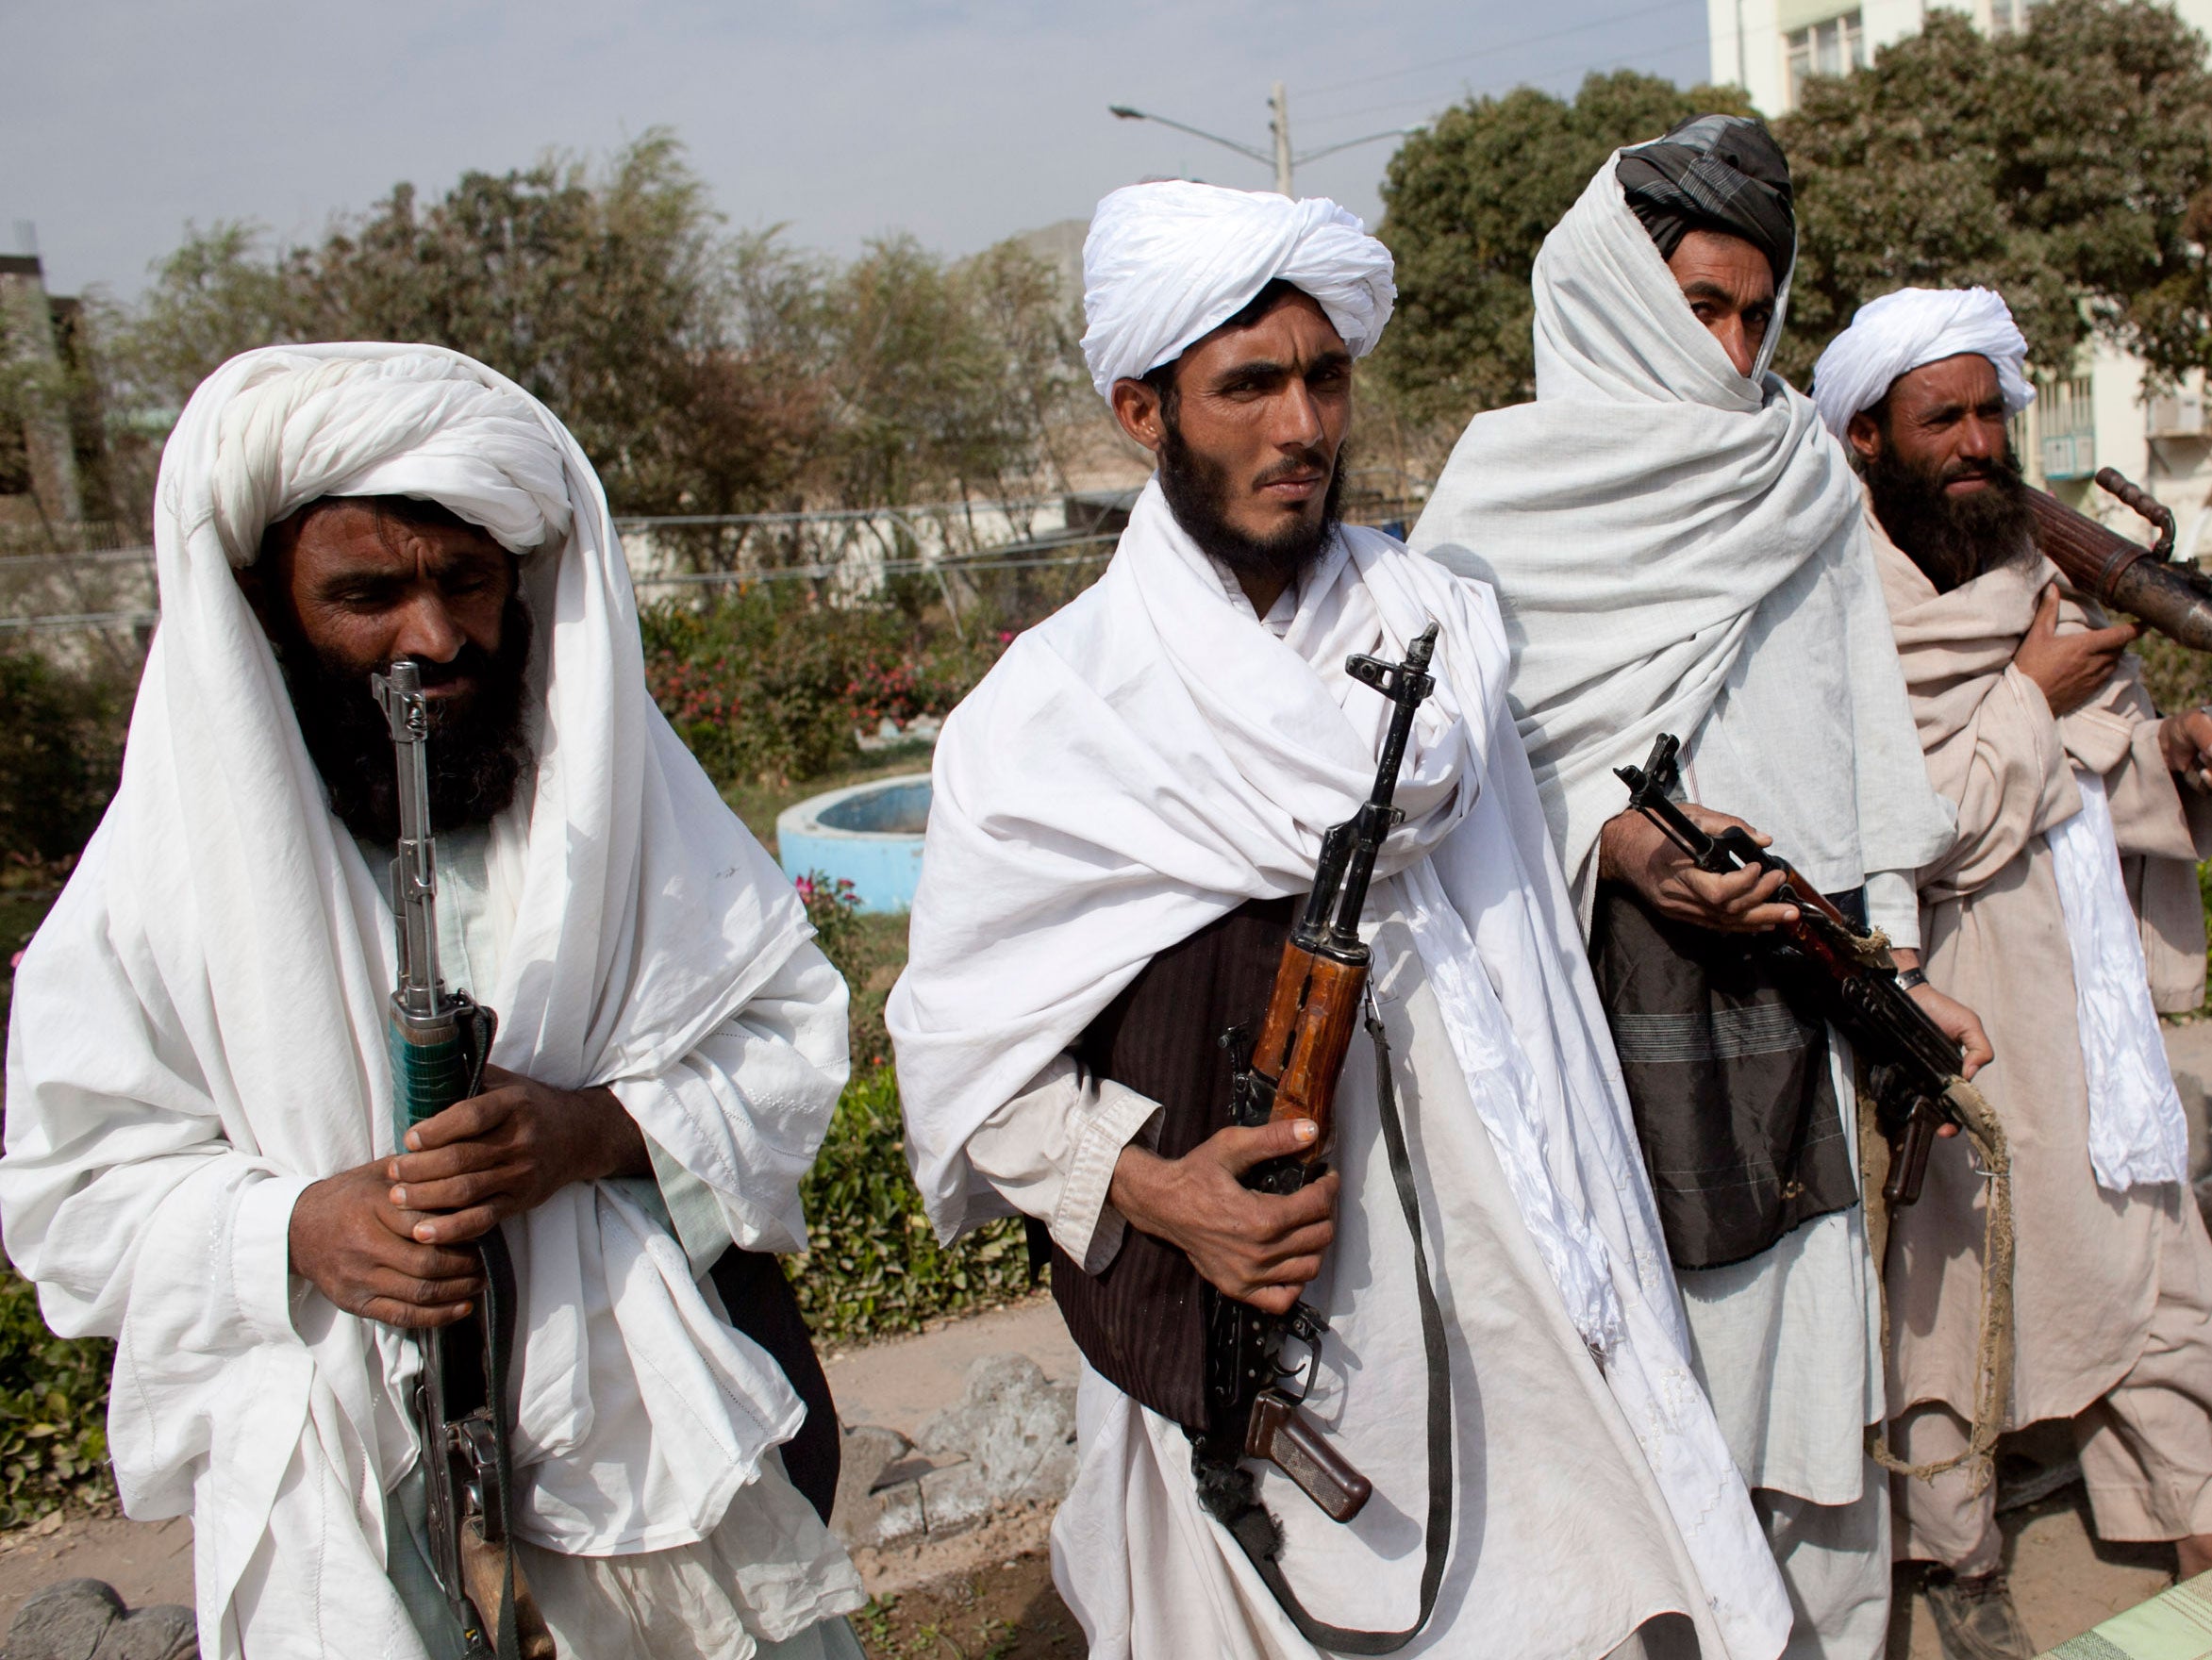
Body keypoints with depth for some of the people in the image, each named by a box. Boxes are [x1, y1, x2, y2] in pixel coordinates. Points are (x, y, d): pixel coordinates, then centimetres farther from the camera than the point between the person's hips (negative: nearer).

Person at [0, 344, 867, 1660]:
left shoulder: (617, 776, -7)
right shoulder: (171, 858, -8)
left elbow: (792, 1024, -6)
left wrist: (602, 1130, -23)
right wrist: (295, 1231, -20)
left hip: (654, 1397, 1)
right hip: (342, 1443, 0)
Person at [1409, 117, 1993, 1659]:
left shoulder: (1806, 474, 13)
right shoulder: (1510, 480, 0)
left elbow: (1862, 738, 14)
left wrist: (1894, 961, 11)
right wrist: (1609, 835, -18)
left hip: (1787, 975, 4)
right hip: (1596, 973, -4)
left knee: (1805, 1339, 9)